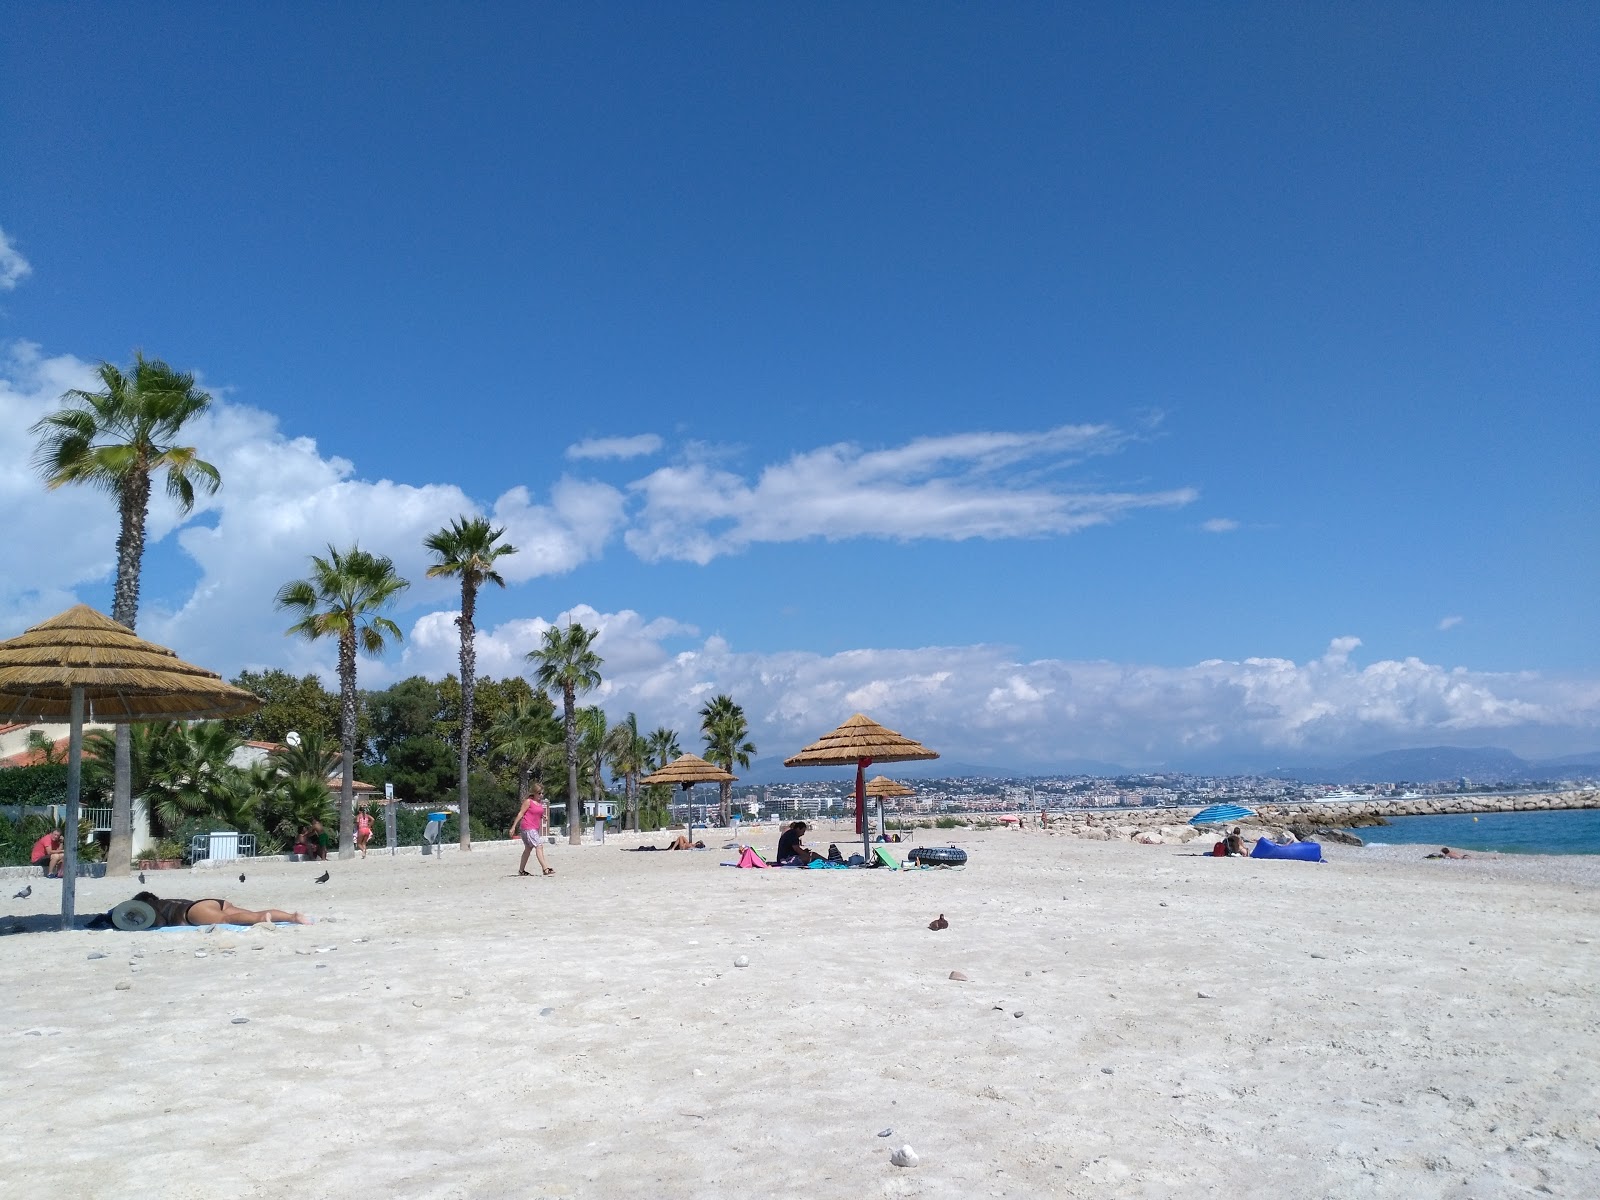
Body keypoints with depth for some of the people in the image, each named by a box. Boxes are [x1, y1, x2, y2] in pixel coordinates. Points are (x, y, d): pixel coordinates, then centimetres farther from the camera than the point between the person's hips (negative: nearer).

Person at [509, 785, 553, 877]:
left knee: (528, 848, 16)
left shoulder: (540, 803, 13)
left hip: (535, 828, 9)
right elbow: (520, 814, -9)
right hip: (527, 827, -9)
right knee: (539, 846, -18)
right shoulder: (528, 801, -8)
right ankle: (545, 868, -25)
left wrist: (543, 817, 3)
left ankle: (521, 870, 27)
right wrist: (513, 827, -11)